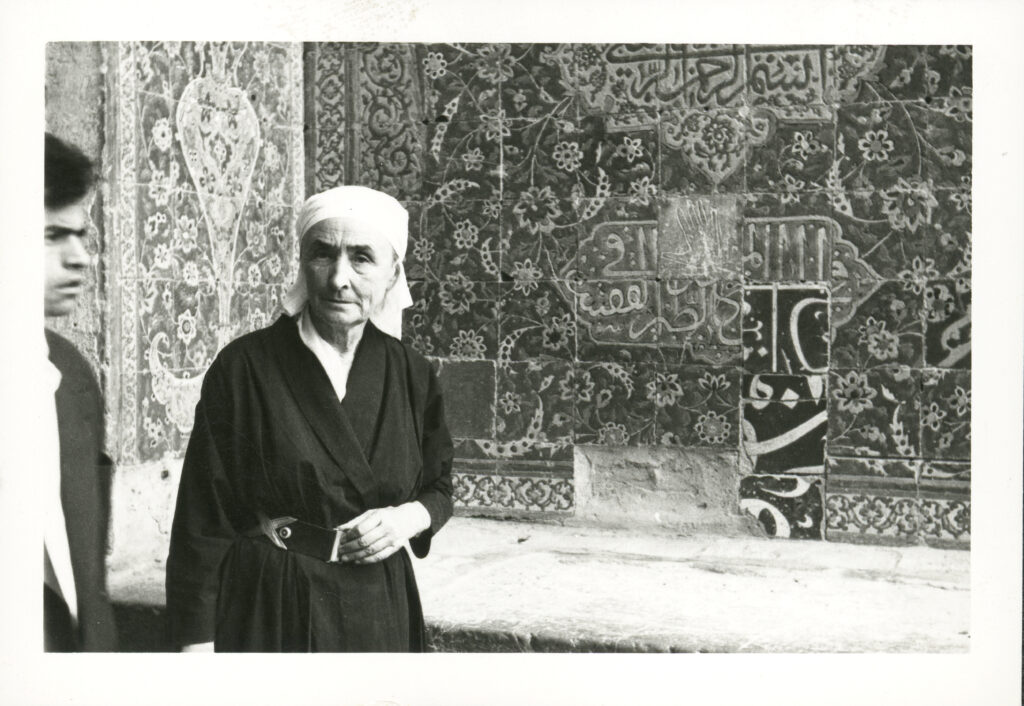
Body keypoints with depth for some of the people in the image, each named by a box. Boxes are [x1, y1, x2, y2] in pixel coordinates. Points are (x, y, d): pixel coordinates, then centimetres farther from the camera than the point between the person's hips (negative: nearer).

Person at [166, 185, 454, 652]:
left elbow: (438, 487, 12)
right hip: (269, 611, -3)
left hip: (380, 611, 3)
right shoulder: (243, 367, -11)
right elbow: (204, 518, -9)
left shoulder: (411, 375, -1)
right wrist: (197, 643, -12)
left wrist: (410, 518, -10)